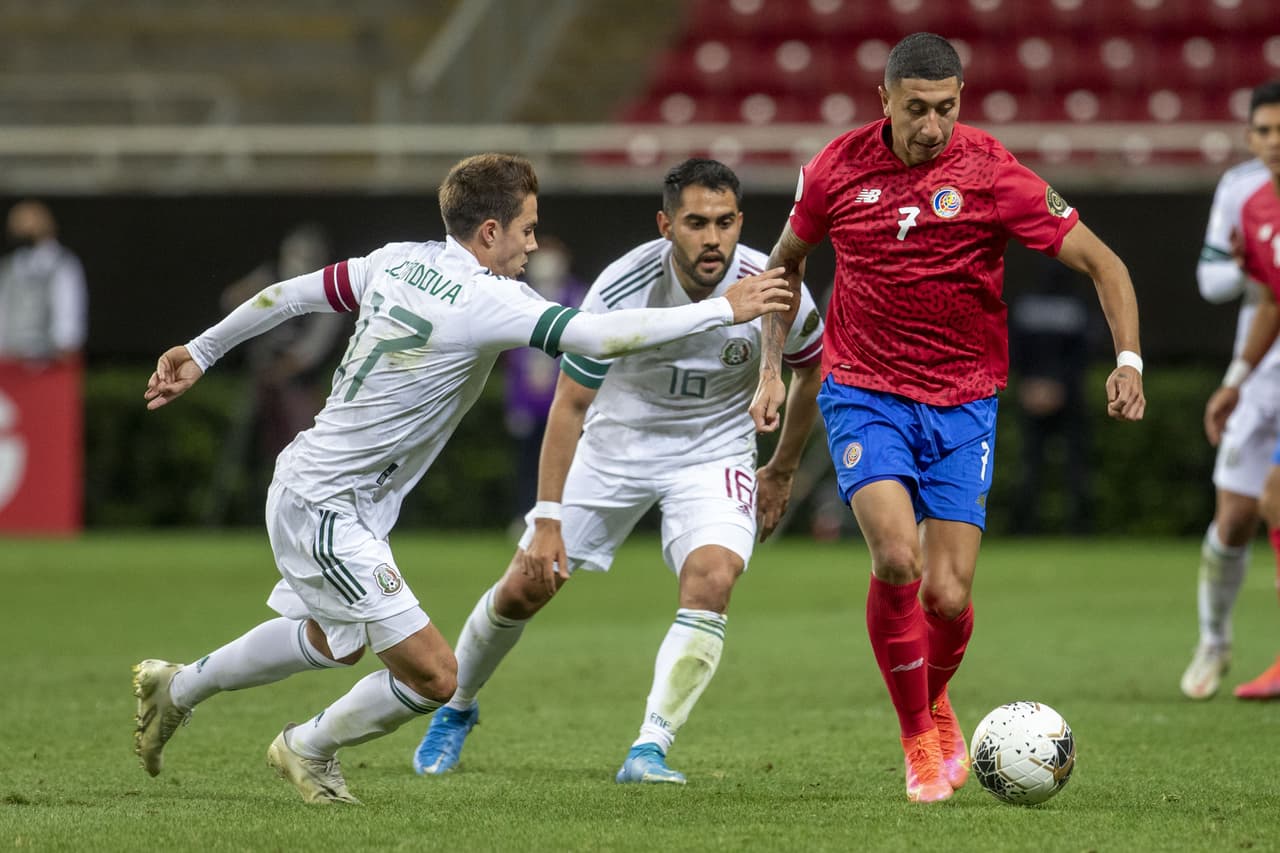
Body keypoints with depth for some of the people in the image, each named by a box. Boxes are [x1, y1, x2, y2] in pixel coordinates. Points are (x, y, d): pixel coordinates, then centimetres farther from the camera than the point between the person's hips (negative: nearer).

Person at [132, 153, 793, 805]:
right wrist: (723, 310, -23)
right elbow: (599, 336, -30)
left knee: (332, 642, 33)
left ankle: (176, 687, 48)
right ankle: (308, 749, 16)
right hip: (328, 511, -10)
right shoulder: (484, 301, -23)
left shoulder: (400, 261, 3)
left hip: (310, 493, 10)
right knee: (432, 677, -9)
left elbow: (294, 293, 11)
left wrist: (202, 351, 23)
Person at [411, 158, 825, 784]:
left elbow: (813, 371, 1)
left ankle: (649, 750, -21)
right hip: (615, 444, 0)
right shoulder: (622, 289, -27)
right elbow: (569, 404, -19)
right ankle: (456, 708, 30)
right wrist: (548, 520, -21)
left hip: (713, 450, 0)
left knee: (712, 579, -26)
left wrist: (782, 471, 9)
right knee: (524, 588, 2)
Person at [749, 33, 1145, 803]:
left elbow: (1102, 263, -6)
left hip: (962, 403, 0)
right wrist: (772, 367, 11)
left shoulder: (991, 174, -10)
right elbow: (787, 260, 17)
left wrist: (1129, 358, -18)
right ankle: (919, 739, -4)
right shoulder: (841, 167, -2)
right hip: (863, 393, 0)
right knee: (896, 556, -22)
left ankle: (937, 705, 29)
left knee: (947, 595, -6)